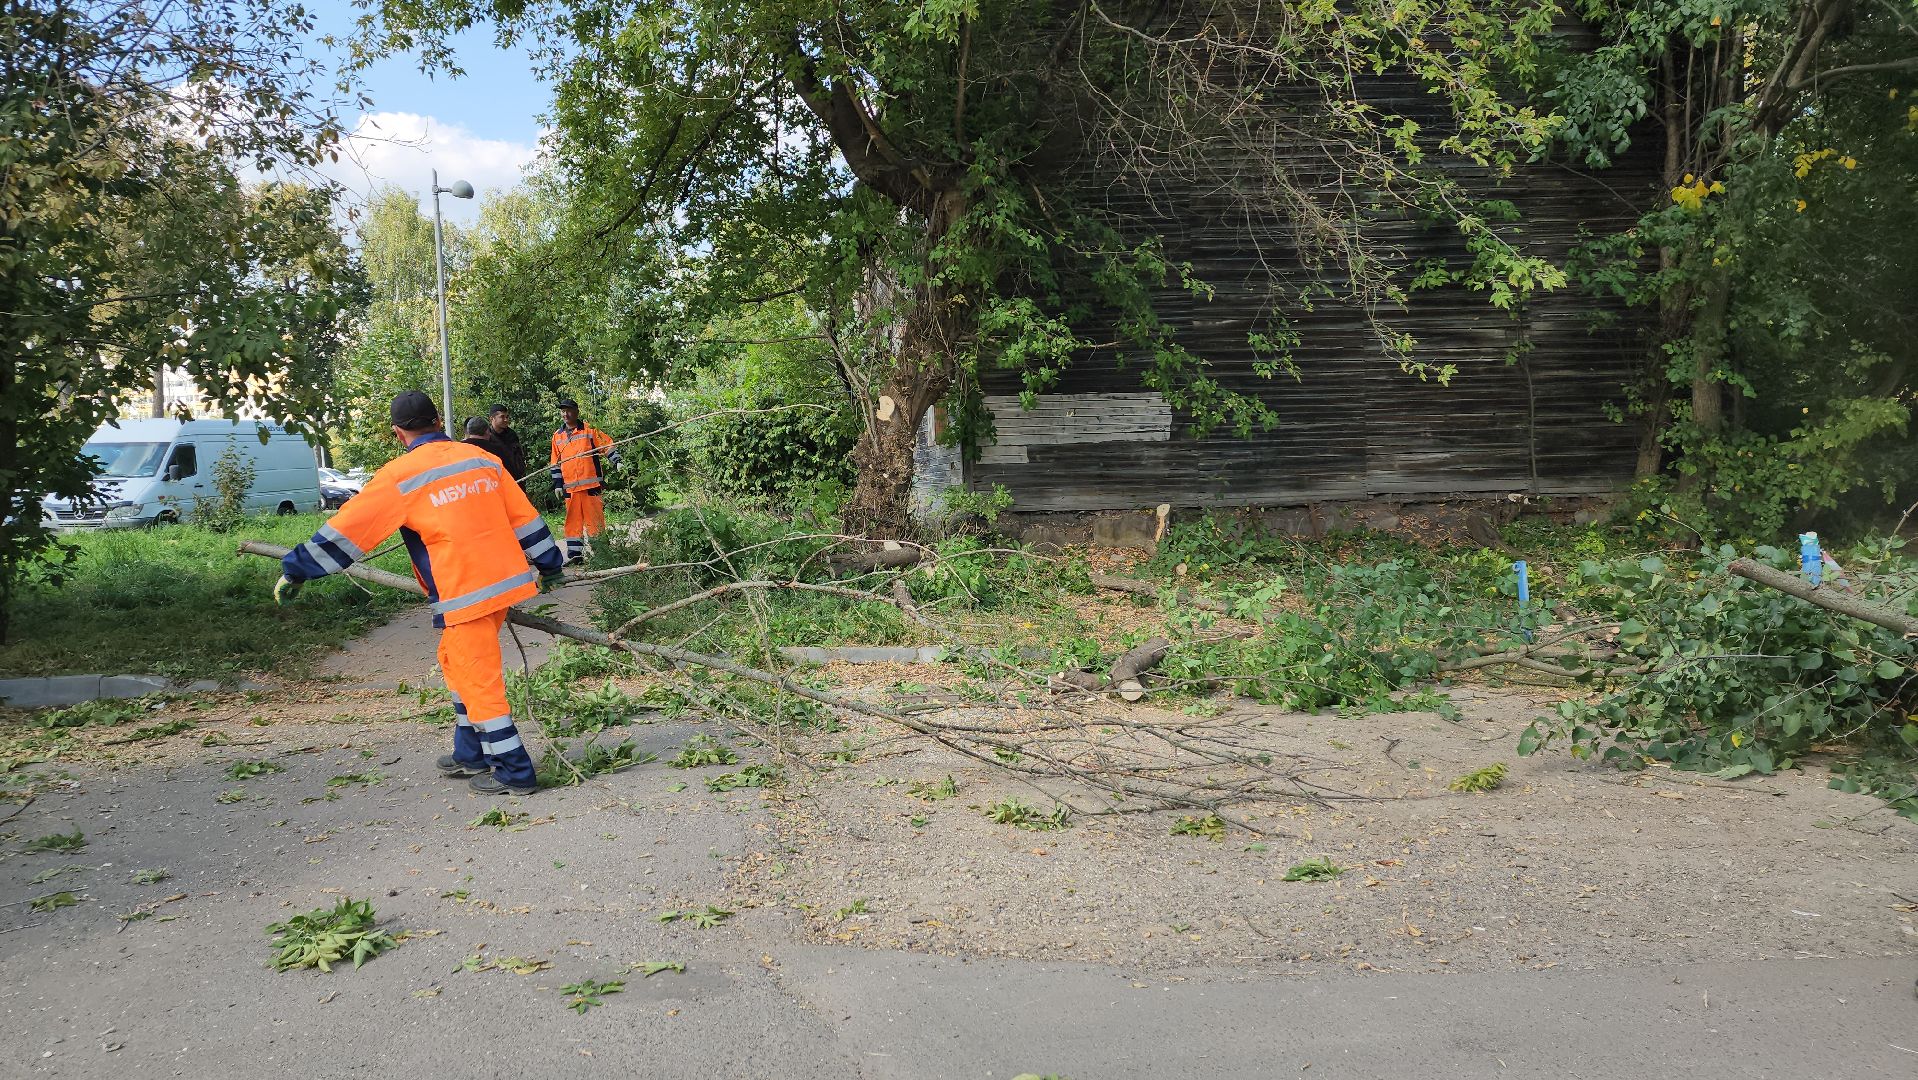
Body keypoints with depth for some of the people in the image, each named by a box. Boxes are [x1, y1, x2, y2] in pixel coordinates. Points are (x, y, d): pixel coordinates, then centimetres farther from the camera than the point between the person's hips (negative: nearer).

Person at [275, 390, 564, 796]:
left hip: (465, 592, -7)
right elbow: (524, 516, 13)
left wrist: (295, 571, 3)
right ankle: (470, 754, 31)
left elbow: (348, 530, -5)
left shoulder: (401, 475, -8)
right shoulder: (481, 459, 8)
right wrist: (548, 566, 24)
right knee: (456, 662, 23)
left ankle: (514, 773, 8)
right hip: (506, 579, 7)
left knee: (478, 680, 3)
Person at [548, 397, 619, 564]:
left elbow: (608, 445, 2)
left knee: (594, 518, -3)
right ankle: (574, 553, 9)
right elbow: (556, 463, 17)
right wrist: (557, 484, 13)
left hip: (590, 483, -4)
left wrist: (617, 462, -10)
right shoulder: (558, 436, 13)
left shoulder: (589, 430, 0)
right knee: (573, 520, 5)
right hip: (569, 486, 4)